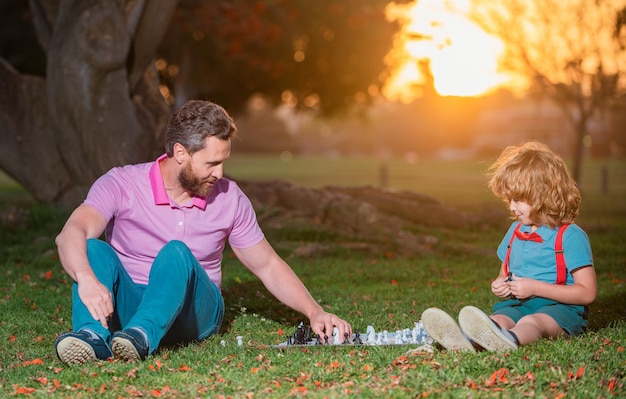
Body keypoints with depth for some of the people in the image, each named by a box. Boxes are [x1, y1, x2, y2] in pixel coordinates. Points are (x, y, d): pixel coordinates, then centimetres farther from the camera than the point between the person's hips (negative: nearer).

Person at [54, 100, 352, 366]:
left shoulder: (229, 198, 0)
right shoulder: (121, 185, -10)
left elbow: (268, 266, 10)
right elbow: (71, 235, -27)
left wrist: (315, 312, -3)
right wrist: (85, 278, -49)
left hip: (193, 311, 1)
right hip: (126, 308, 0)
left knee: (177, 252, -30)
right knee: (94, 249, -29)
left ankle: (140, 336, -55)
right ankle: (93, 337, -52)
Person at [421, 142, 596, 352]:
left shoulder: (570, 236, -5)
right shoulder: (515, 231, 18)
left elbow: (588, 292, -11)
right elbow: (504, 276, 31)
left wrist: (535, 287, -14)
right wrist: (500, 286, 4)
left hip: (558, 307, -5)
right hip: (517, 305, 6)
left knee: (532, 322, -37)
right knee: (500, 318, -27)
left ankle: (508, 340, -71)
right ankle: (464, 339, -60)